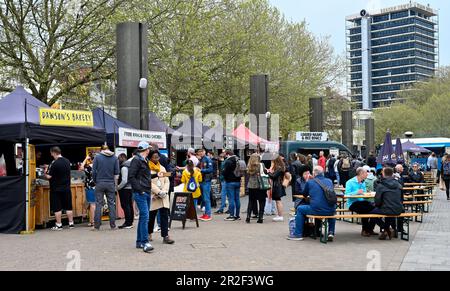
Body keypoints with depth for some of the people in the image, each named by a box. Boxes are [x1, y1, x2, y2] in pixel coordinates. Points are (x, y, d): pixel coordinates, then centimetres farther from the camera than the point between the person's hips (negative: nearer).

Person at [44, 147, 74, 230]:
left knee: (57, 208, 3)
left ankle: (58, 225, 6)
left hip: (56, 189, -6)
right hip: (67, 188, 6)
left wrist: (46, 172, 5)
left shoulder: (55, 163, -18)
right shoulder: (67, 161, 4)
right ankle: (71, 223, 16)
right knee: (68, 207, 11)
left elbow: (49, 177, -18)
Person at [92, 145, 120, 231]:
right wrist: (115, 185, 12)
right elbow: (117, 173, 2)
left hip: (100, 183, -1)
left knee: (98, 204, 2)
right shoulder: (115, 158, 4)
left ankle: (97, 226, 2)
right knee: (111, 204, 6)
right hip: (110, 184, 1)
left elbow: (94, 171, -2)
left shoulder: (97, 157, 0)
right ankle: (113, 225, 7)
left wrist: (95, 181, 11)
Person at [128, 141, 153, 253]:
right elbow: (131, 177, -16)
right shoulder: (136, 160, -10)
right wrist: (139, 189, -19)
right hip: (140, 193, -10)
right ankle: (145, 242, -15)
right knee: (145, 216, -14)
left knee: (144, 217, 12)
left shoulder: (145, 161, 19)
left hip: (147, 193, 10)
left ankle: (139, 241, 19)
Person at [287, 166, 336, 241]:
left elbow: (304, 194, 17)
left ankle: (298, 234, 18)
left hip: (316, 211, -4)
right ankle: (331, 232, 24)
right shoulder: (329, 181, 10)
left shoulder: (310, 182, 0)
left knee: (299, 209, 19)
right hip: (330, 211, 4)